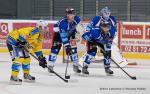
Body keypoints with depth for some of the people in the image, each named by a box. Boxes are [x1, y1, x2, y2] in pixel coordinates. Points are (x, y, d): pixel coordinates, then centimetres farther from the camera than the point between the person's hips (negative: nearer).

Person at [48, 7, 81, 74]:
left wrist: (74, 30, 3)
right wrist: (67, 46, -45)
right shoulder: (62, 23, -40)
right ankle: (50, 65, -8)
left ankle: (75, 66, 6)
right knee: (55, 48, -13)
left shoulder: (76, 19, -25)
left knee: (73, 48, -4)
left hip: (69, 33, 5)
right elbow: (63, 37, -42)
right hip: (59, 33, -5)